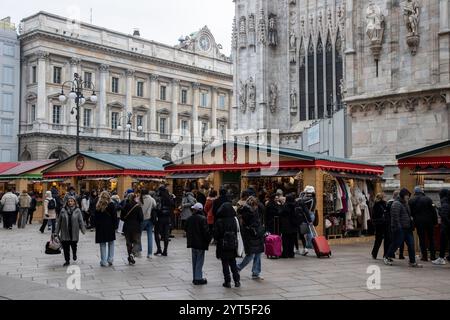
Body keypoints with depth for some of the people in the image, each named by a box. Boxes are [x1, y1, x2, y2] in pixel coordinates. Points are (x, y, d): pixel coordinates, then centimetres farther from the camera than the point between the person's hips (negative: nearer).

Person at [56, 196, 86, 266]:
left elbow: (81, 221, 0)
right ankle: (67, 261, 16)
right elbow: (59, 221, 7)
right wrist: (57, 231, 7)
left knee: (74, 245, 6)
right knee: (65, 247, 2)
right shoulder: (63, 210, 3)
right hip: (65, 232, 1)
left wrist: (83, 230, -7)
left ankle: (74, 254, 39)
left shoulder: (77, 210, 0)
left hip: (74, 232, -1)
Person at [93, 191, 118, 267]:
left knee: (103, 244, 7)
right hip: (110, 227, -1)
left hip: (100, 227, 1)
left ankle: (104, 261, 5)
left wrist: (96, 225, 10)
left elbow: (95, 218, 2)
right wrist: (115, 225, 2)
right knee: (111, 244, 11)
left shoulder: (98, 206, -1)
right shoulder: (111, 205, -7)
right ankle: (110, 260, 8)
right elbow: (115, 217, -5)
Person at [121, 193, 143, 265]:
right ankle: (132, 253, -19)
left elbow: (122, 217, 2)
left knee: (129, 243, 14)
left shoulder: (125, 206, -3)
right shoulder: (138, 206, -11)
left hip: (127, 227, 3)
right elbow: (141, 218, -11)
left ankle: (130, 259, 16)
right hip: (136, 227, -3)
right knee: (136, 242, 8)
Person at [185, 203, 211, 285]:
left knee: (194, 261, 15)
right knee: (200, 261, 0)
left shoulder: (190, 219, 2)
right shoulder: (202, 219, -16)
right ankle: (198, 278, 1)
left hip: (192, 242, 6)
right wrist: (208, 239, -4)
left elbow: (186, 229, 13)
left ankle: (195, 277, 21)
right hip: (201, 243, -6)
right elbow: (206, 231, -18)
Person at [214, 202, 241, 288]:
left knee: (225, 264, 6)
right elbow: (236, 232, 3)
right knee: (233, 263, 13)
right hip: (233, 245, 3)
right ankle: (237, 280, 10)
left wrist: (218, 240, 10)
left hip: (223, 246, -3)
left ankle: (227, 281, 6)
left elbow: (216, 235, -9)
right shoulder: (234, 220, -5)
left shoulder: (219, 221, -13)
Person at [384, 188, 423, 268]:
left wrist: (411, 226, 20)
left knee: (411, 245, 4)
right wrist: (398, 228, -23)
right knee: (396, 244, 1)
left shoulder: (405, 203, 18)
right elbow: (395, 217, -20)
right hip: (399, 229, -9)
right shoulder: (396, 204, -13)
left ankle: (412, 262, 9)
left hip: (407, 229, 9)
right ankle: (387, 258, 19)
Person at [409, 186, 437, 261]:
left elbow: (410, 213, 2)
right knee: (431, 238, 10)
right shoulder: (428, 199, -2)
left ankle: (424, 256, 1)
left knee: (422, 239, 5)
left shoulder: (412, 200, 0)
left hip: (418, 222, 0)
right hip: (429, 221, 0)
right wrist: (435, 221, 3)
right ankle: (433, 256, 11)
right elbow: (433, 211, -2)